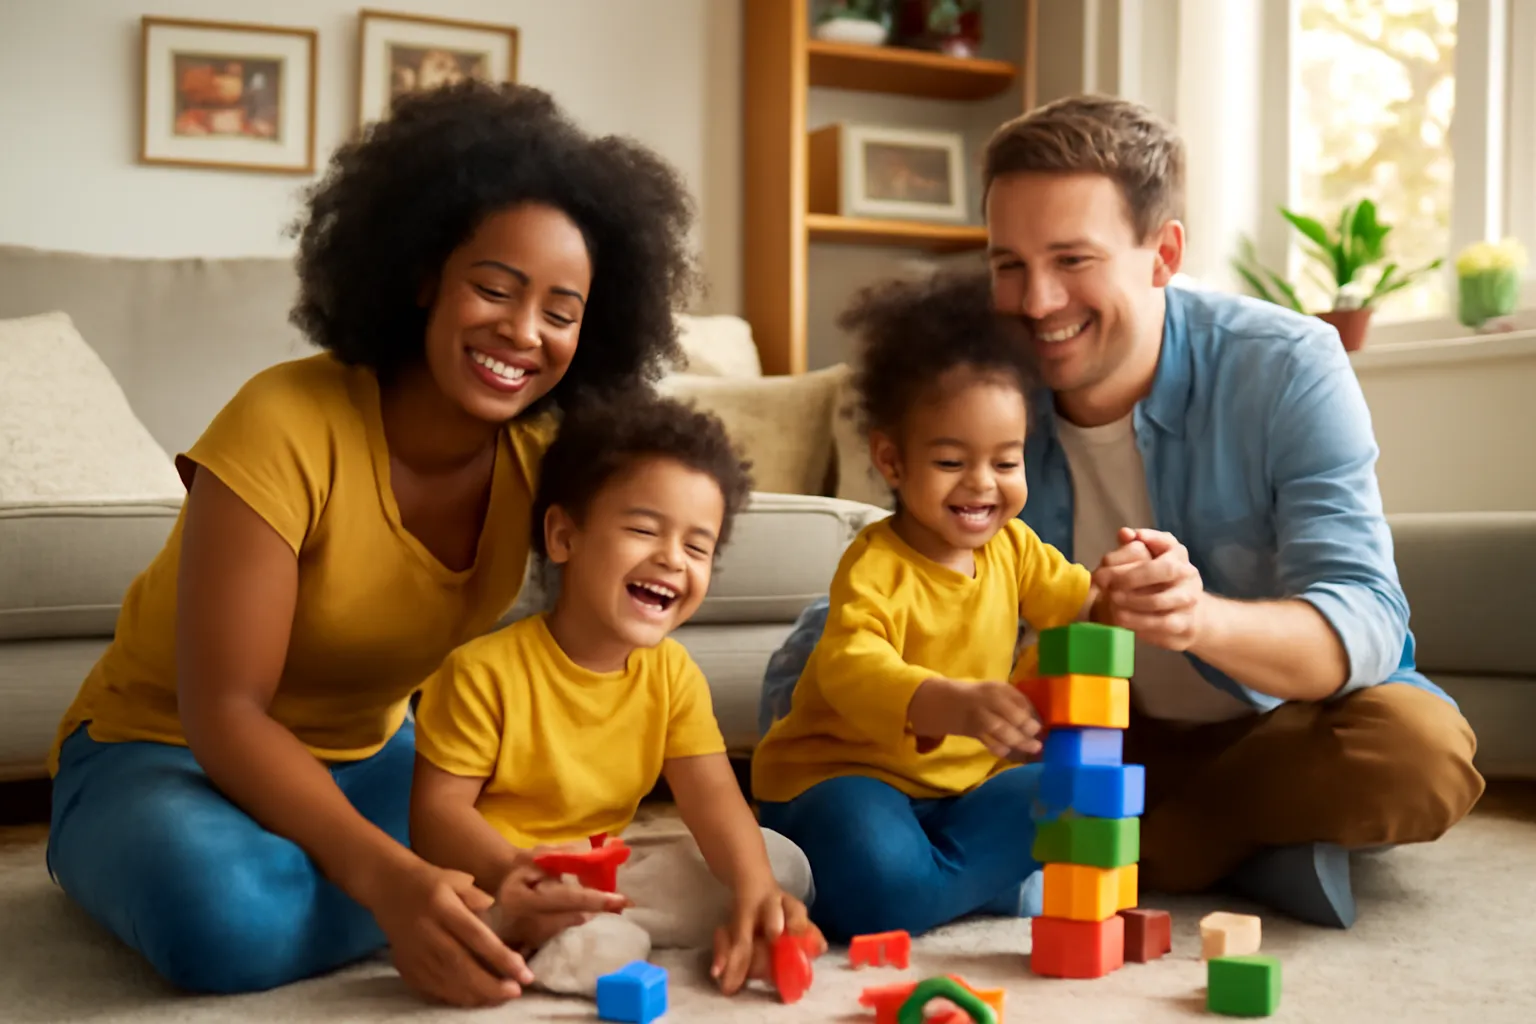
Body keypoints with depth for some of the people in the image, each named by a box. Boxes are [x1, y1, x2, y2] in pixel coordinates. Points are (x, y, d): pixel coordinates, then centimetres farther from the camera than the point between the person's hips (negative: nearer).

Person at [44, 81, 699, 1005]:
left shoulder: (542, 462, -9)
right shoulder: (285, 425, -26)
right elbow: (224, 712, -29)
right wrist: (389, 877, -44)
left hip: (368, 755, 7)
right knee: (228, 913, -39)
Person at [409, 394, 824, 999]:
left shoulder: (673, 674, 1)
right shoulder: (485, 671, -15)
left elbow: (712, 795, -9)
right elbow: (437, 808, -15)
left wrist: (754, 888, -29)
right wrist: (511, 872, -36)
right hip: (488, 883, -7)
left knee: (784, 863, -7)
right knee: (600, 948, -38)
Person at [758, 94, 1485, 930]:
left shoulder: (1285, 370, -20)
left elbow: (1362, 625, -29)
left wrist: (1200, 620, -51)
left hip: (1278, 723, -3)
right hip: (1096, 728, 4)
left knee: (1421, 749, -36)